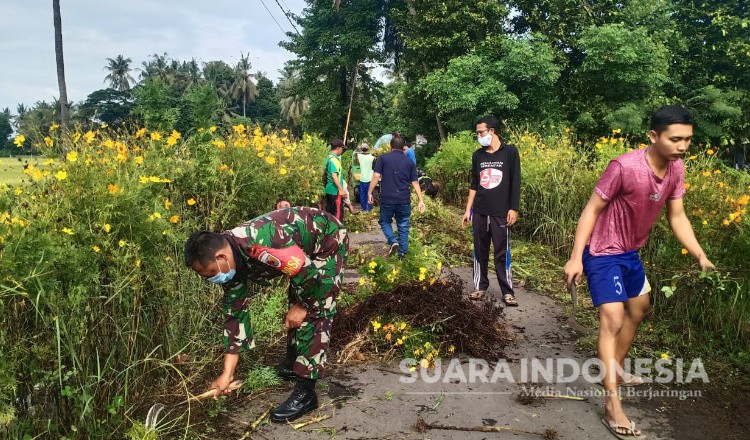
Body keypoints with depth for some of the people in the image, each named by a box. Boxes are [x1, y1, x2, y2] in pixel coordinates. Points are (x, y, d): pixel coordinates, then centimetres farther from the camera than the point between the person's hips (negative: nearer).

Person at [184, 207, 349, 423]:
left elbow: (310, 275, -30)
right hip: (304, 249, 8)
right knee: (296, 306, 19)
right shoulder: (229, 263, -10)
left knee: (314, 313, -10)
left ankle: (305, 392, -4)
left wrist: (303, 307, -11)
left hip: (329, 239, -8)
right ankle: (293, 362, 40)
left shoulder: (262, 245, -39)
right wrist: (227, 374, 0)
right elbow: (235, 313, -3)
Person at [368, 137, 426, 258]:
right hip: (404, 201, 2)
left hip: (387, 199, -1)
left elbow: (376, 176, -7)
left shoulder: (383, 158, 0)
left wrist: (370, 193, -2)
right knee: (403, 227, 12)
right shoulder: (410, 162, 6)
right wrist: (421, 200, 4)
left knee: (385, 222, 18)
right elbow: (415, 182, 3)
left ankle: (393, 241, -6)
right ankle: (402, 253, 13)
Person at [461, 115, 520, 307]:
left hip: (501, 213, -4)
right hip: (479, 212, 4)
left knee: (502, 253, -1)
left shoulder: (510, 151, -3)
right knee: (480, 251, 9)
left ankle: (508, 292, 6)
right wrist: (468, 210, 10)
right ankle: (480, 286, 20)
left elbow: (515, 182, -3)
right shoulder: (478, 155, 8)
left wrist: (513, 209, -8)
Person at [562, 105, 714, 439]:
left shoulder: (676, 169, -5)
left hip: (631, 253, 9)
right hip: (603, 254, -9)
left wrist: (701, 257, -7)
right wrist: (575, 257, -25)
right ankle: (612, 406, -10)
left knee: (638, 310, 23)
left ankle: (617, 370, 44)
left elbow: (677, 217, 3)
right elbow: (591, 210, -22)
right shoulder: (625, 167, -28)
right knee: (613, 321, -15)